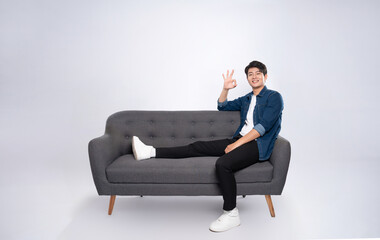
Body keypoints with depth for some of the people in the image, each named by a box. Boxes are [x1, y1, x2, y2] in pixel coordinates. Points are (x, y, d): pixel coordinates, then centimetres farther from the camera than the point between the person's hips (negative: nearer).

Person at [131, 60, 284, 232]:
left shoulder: (274, 97, -1)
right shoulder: (246, 99, 22)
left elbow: (263, 126, -13)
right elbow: (222, 106, 31)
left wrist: (236, 144, -17)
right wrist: (226, 89, 12)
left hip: (257, 145, -7)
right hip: (239, 140, 7)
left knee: (222, 164, -33)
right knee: (197, 147, -4)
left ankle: (231, 214, -20)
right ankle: (152, 152, -4)